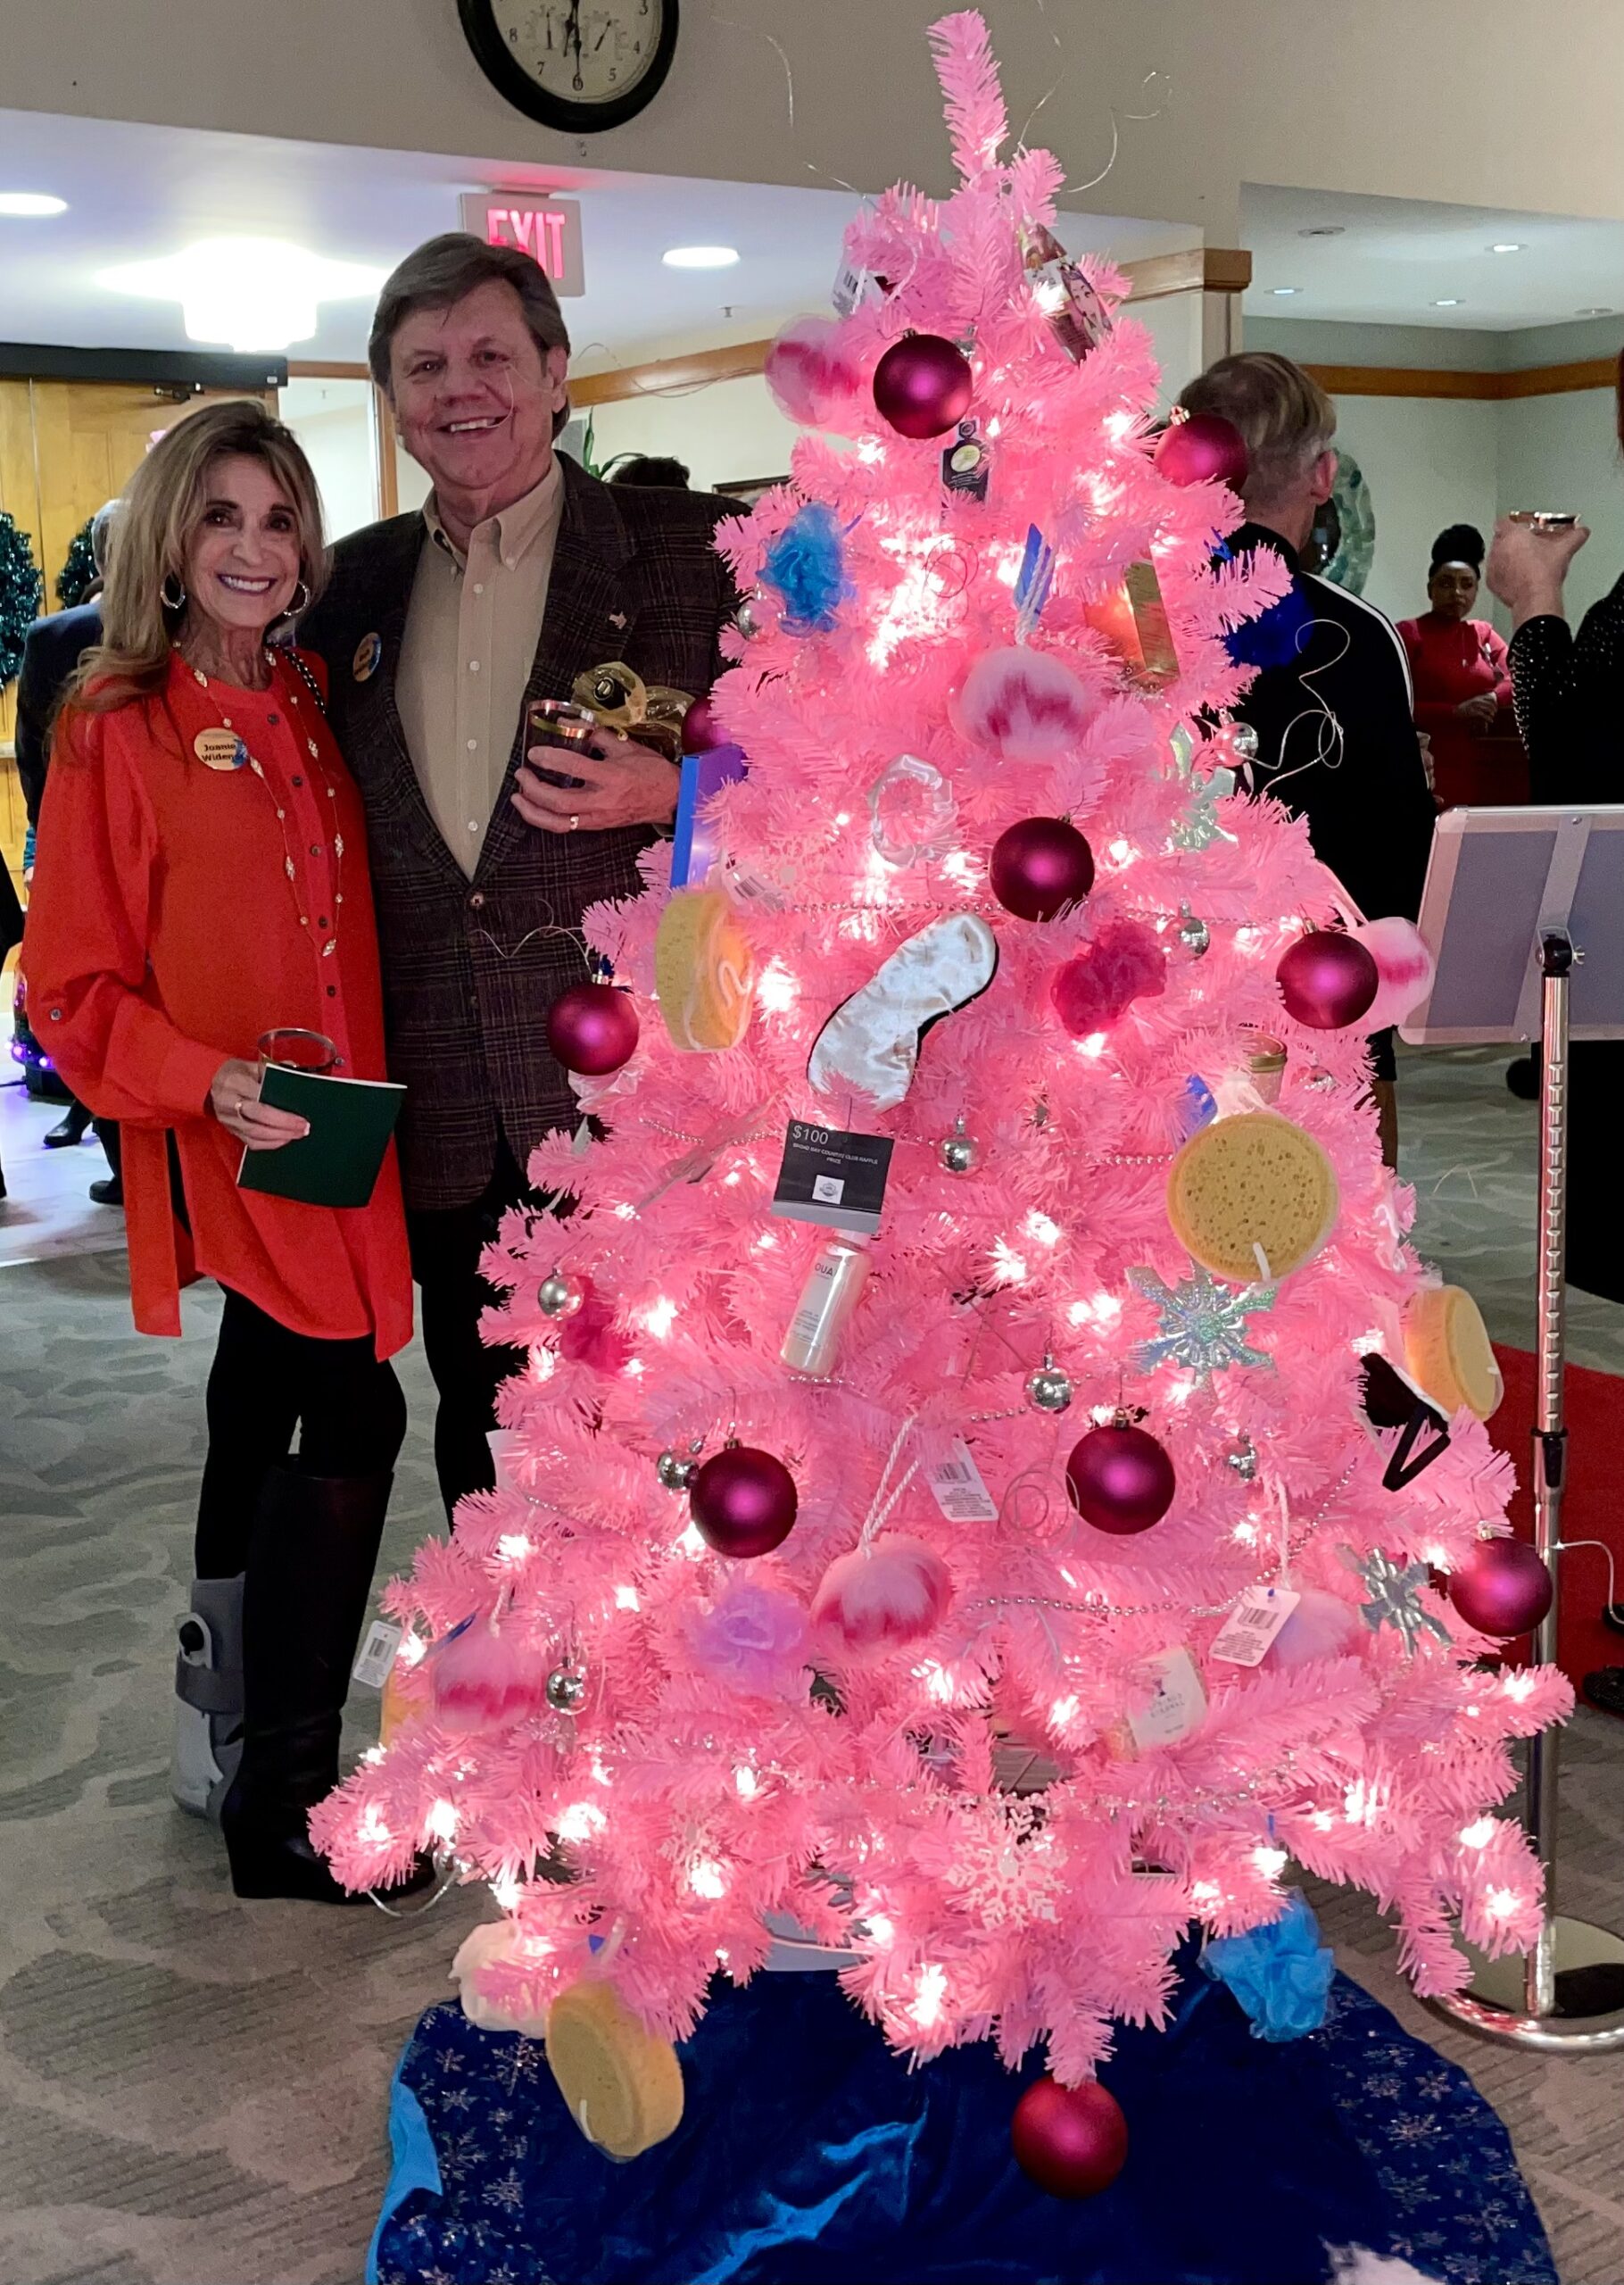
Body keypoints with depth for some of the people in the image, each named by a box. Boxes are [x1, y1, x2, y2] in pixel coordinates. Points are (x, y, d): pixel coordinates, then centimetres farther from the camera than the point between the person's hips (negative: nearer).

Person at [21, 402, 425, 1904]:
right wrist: (209, 1082, -24)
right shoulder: (118, 726, -10)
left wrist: (367, 1086, 5)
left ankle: (225, 1734, 35)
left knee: (267, 1414, 17)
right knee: (354, 1420, -9)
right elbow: (76, 988, -10)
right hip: (232, 1143, -7)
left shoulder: (309, 705, 9)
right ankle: (279, 1805, 5)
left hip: (341, 1132, 7)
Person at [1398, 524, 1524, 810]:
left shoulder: (1484, 633, 17)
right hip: (1432, 770, -5)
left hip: (1484, 770, 5)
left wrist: (1490, 701, -12)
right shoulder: (1408, 633, -1)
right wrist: (1455, 713, -18)